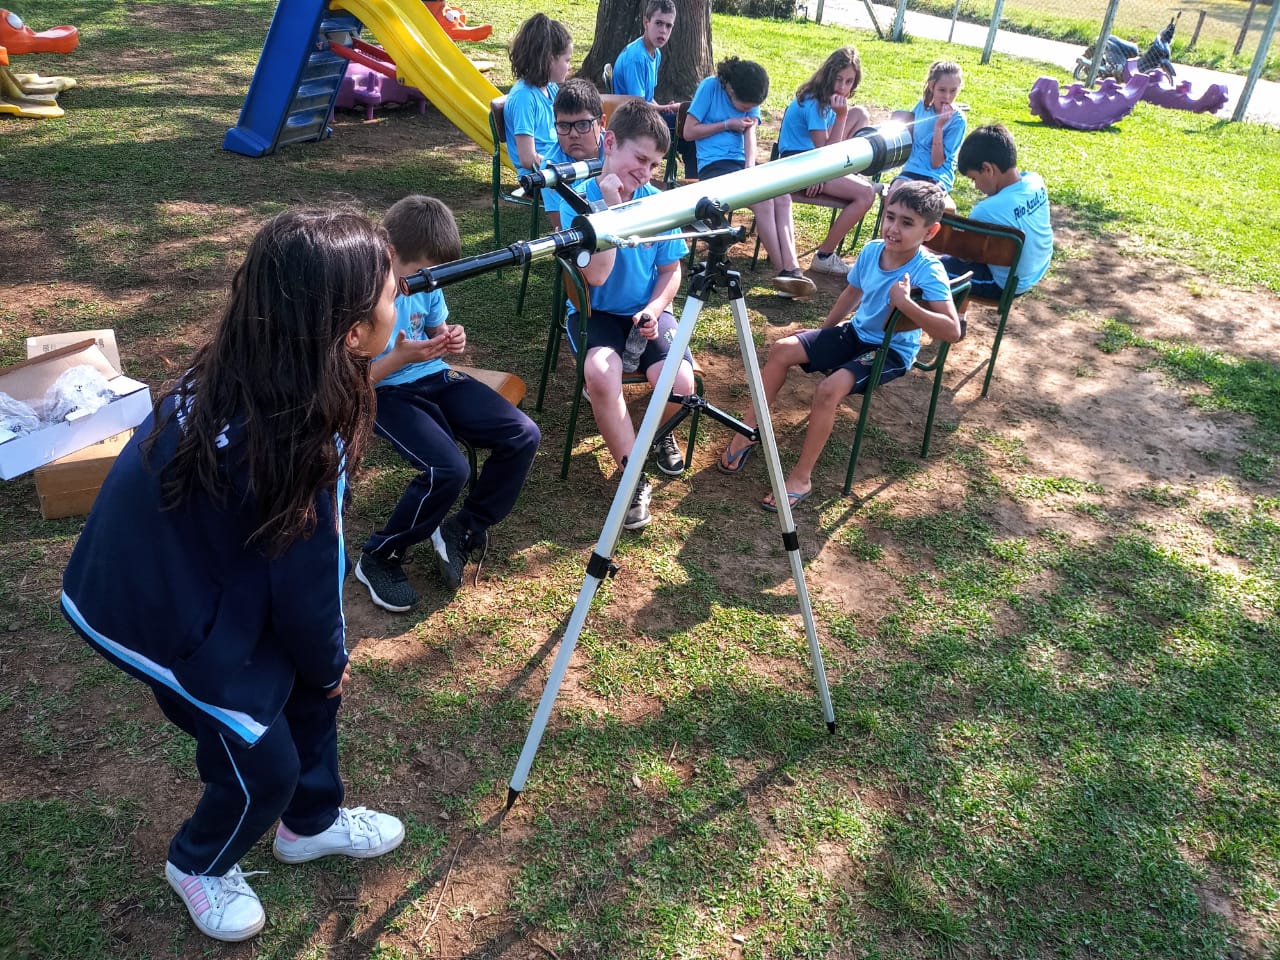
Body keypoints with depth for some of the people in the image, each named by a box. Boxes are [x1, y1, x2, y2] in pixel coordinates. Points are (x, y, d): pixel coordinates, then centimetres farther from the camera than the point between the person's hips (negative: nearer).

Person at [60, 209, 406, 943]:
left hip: (192, 572, 8)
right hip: (156, 610, -8)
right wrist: (330, 662, 0)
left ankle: (313, 822, 41)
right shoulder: (287, 438, -33)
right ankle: (200, 866, 38)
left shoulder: (247, 377, -9)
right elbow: (305, 577, -19)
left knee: (309, 683, 18)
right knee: (264, 764, 7)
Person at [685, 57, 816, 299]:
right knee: (763, 200, -28)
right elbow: (689, 132, -7)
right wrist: (728, 124, -7)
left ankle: (792, 269, -33)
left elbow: (750, 133, -1)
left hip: (741, 163, 5)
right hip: (713, 165, -5)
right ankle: (783, 271, -21)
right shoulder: (710, 87, -4)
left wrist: (750, 168, -19)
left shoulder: (750, 100, 10)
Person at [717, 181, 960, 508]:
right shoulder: (872, 251, -5)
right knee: (782, 349, -7)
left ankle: (800, 478, -17)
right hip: (856, 333, 7)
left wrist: (906, 304, -40)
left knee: (829, 389, -30)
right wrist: (821, 336, 18)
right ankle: (747, 432, 4)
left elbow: (952, 331, -32)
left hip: (893, 350, -7)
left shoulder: (929, 272, -24)